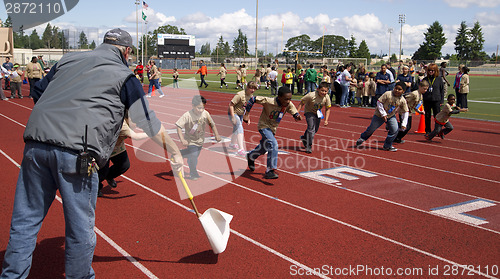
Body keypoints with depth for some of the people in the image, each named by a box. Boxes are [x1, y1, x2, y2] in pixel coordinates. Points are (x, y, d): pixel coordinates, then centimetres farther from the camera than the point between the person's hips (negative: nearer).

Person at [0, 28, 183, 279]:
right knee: (81, 225, 10)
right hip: (76, 152, -5)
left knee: (25, 220, 14)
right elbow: (150, 123, 11)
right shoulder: (124, 76, 10)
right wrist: (176, 154, 20)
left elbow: (38, 92, 26)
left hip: (36, 143, 5)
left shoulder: (68, 59, 24)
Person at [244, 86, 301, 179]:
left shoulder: (289, 105, -16)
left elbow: (295, 113, -6)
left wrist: (297, 116, -31)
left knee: (264, 148, 25)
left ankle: (250, 157, 56)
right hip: (264, 126, -7)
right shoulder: (269, 101, -30)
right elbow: (253, 99, -22)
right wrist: (247, 113, -20)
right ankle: (270, 170, -25)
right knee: (273, 144, -29)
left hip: (273, 129, 7)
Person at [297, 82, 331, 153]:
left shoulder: (327, 98, -20)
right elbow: (301, 103, -20)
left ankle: (304, 137, 44)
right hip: (309, 112, -5)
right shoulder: (312, 95, -31)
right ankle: (309, 146, -9)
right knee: (311, 127, -19)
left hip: (318, 113, 5)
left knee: (315, 129, 14)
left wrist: (326, 120, -9)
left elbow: (327, 109, -4)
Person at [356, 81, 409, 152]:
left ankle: (387, 146, 7)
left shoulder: (403, 101, -14)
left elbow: (405, 112, -4)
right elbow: (379, 102, -18)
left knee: (395, 130, -12)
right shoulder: (388, 94, -25)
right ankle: (362, 138, 35)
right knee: (371, 128, 8)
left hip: (391, 116, 3)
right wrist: (383, 114, -18)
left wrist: (404, 124, -11)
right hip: (380, 115, -3)